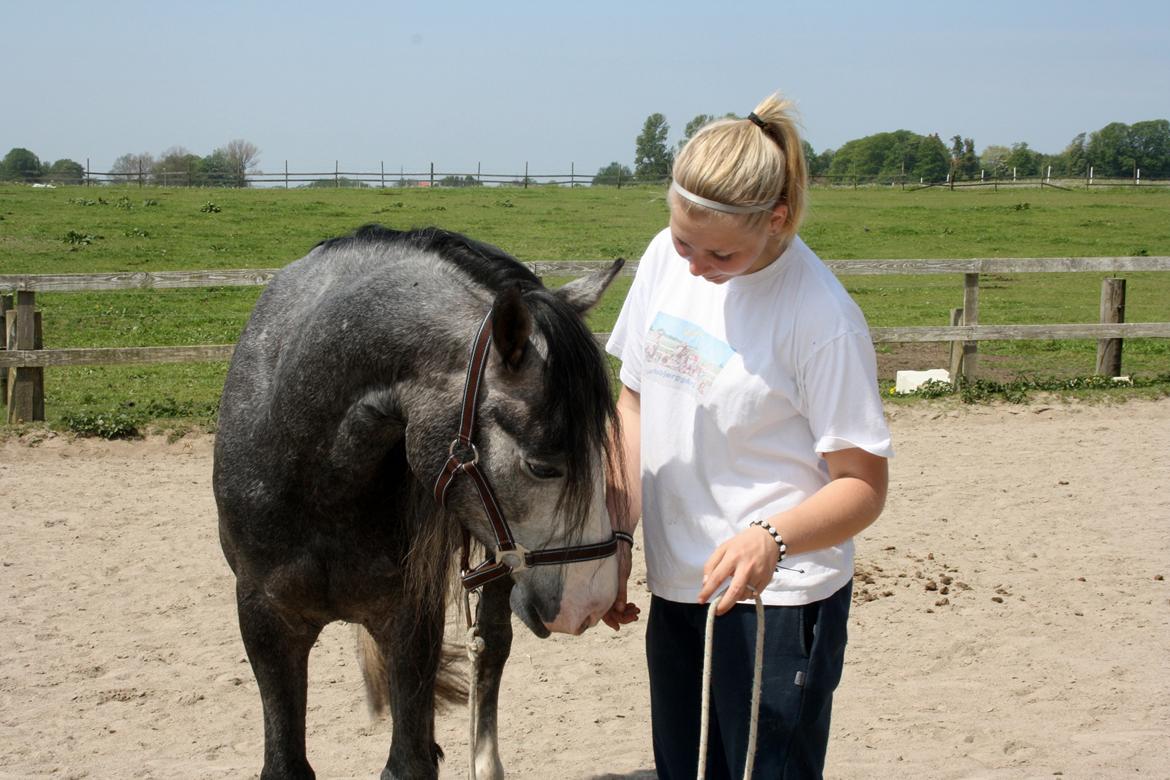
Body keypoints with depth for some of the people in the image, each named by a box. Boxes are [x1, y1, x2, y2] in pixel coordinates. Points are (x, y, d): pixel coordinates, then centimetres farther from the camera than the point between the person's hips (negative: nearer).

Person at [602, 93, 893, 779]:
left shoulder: (821, 315, -19)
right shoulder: (666, 259, -1)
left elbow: (863, 487, -14)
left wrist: (771, 539, -32)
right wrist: (617, 538, 3)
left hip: (774, 599, -6)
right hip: (674, 588, 6)